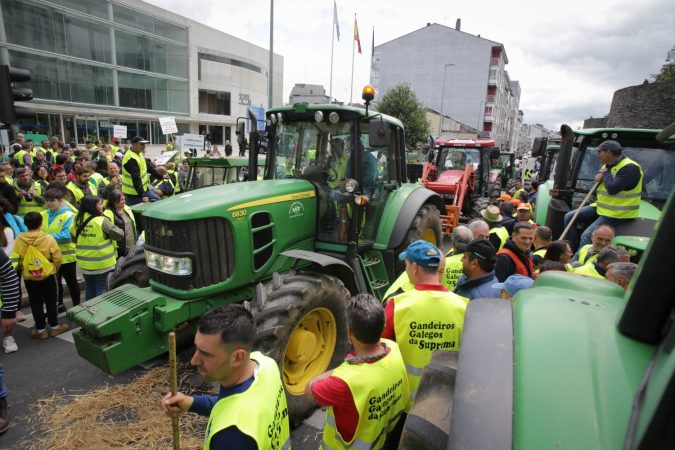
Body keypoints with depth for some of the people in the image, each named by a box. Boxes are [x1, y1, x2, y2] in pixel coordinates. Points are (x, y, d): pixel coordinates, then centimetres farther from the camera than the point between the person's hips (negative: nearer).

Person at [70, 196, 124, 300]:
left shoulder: (77, 221, -1)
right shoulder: (102, 221, -18)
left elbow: (73, 238, 10)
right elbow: (119, 234, -12)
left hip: (84, 262, 6)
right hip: (100, 262, -5)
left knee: (89, 289, 18)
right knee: (101, 289, 5)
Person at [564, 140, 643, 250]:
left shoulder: (629, 168, -19)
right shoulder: (608, 165, 12)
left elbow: (612, 188, -29)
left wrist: (606, 174, -11)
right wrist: (599, 176, -4)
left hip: (618, 213, -10)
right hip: (602, 207, 10)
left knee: (587, 236, -22)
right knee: (569, 217, 3)